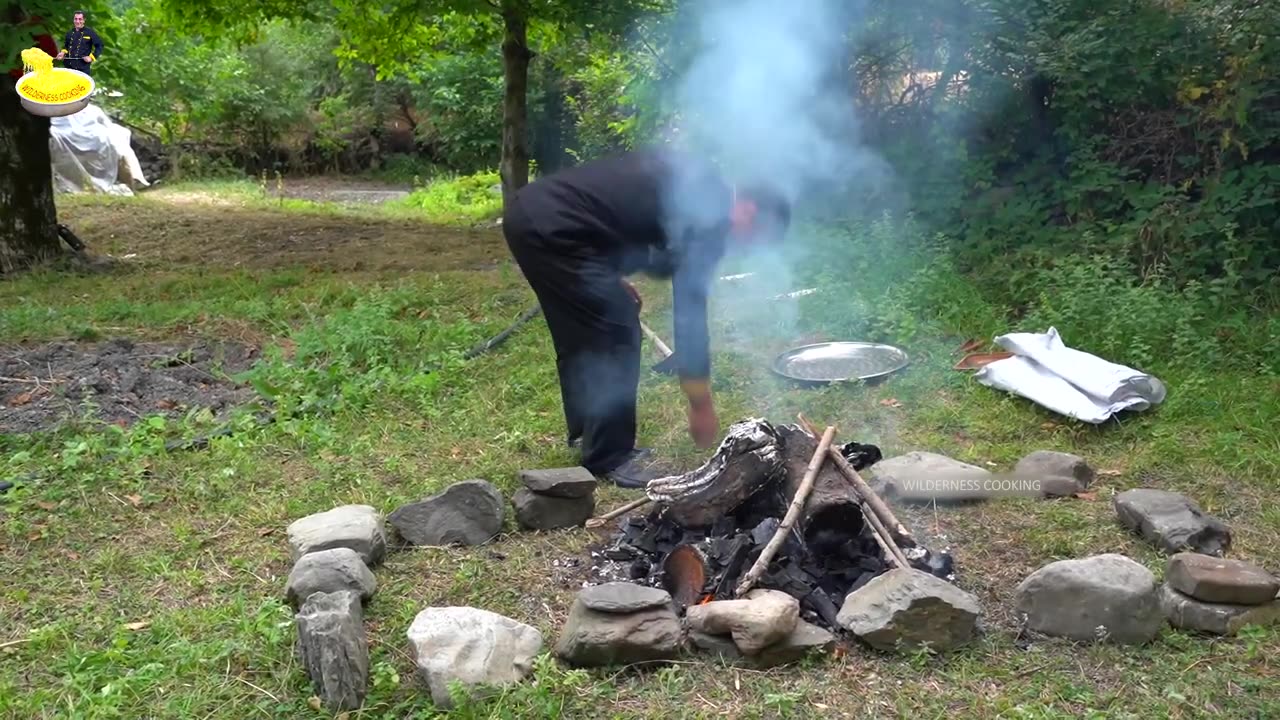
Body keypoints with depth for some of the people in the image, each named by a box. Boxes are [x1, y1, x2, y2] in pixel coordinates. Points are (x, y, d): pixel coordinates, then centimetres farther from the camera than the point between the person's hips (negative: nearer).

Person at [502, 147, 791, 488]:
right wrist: (702, 405, -1)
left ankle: (586, 431, 34)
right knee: (616, 332, -4)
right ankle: (609, 457, 7)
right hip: (551, 225, -10)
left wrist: (611, 277, 16)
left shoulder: (693, 179, 19)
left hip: (531, 210, 10)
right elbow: (690, 308, -9)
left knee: (581, 333, 20)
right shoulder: (709, 214, -9)